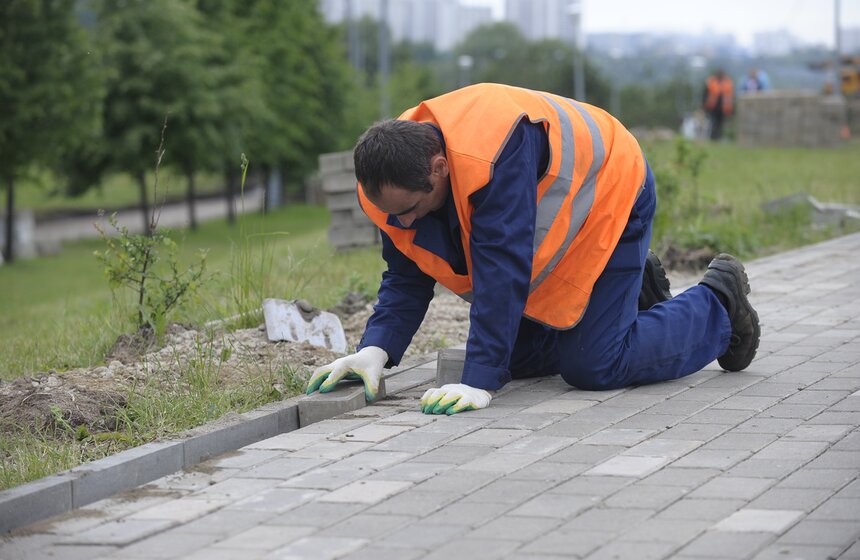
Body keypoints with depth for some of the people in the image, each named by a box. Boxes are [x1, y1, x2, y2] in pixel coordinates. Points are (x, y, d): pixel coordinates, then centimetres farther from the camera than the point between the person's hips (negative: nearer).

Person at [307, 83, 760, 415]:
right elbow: (406, 279, -11)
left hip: (607, 201, -8)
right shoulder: (395, 176, -18)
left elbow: (502, 269, -45)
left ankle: (718, 302, 12)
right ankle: (637, 293, 31)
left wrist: (479, 381, -48)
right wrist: (376, 349, -29)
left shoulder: (492, 152, -43)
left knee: (591, 367, -12)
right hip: (548, 229, 8)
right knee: (517, 357, 10)